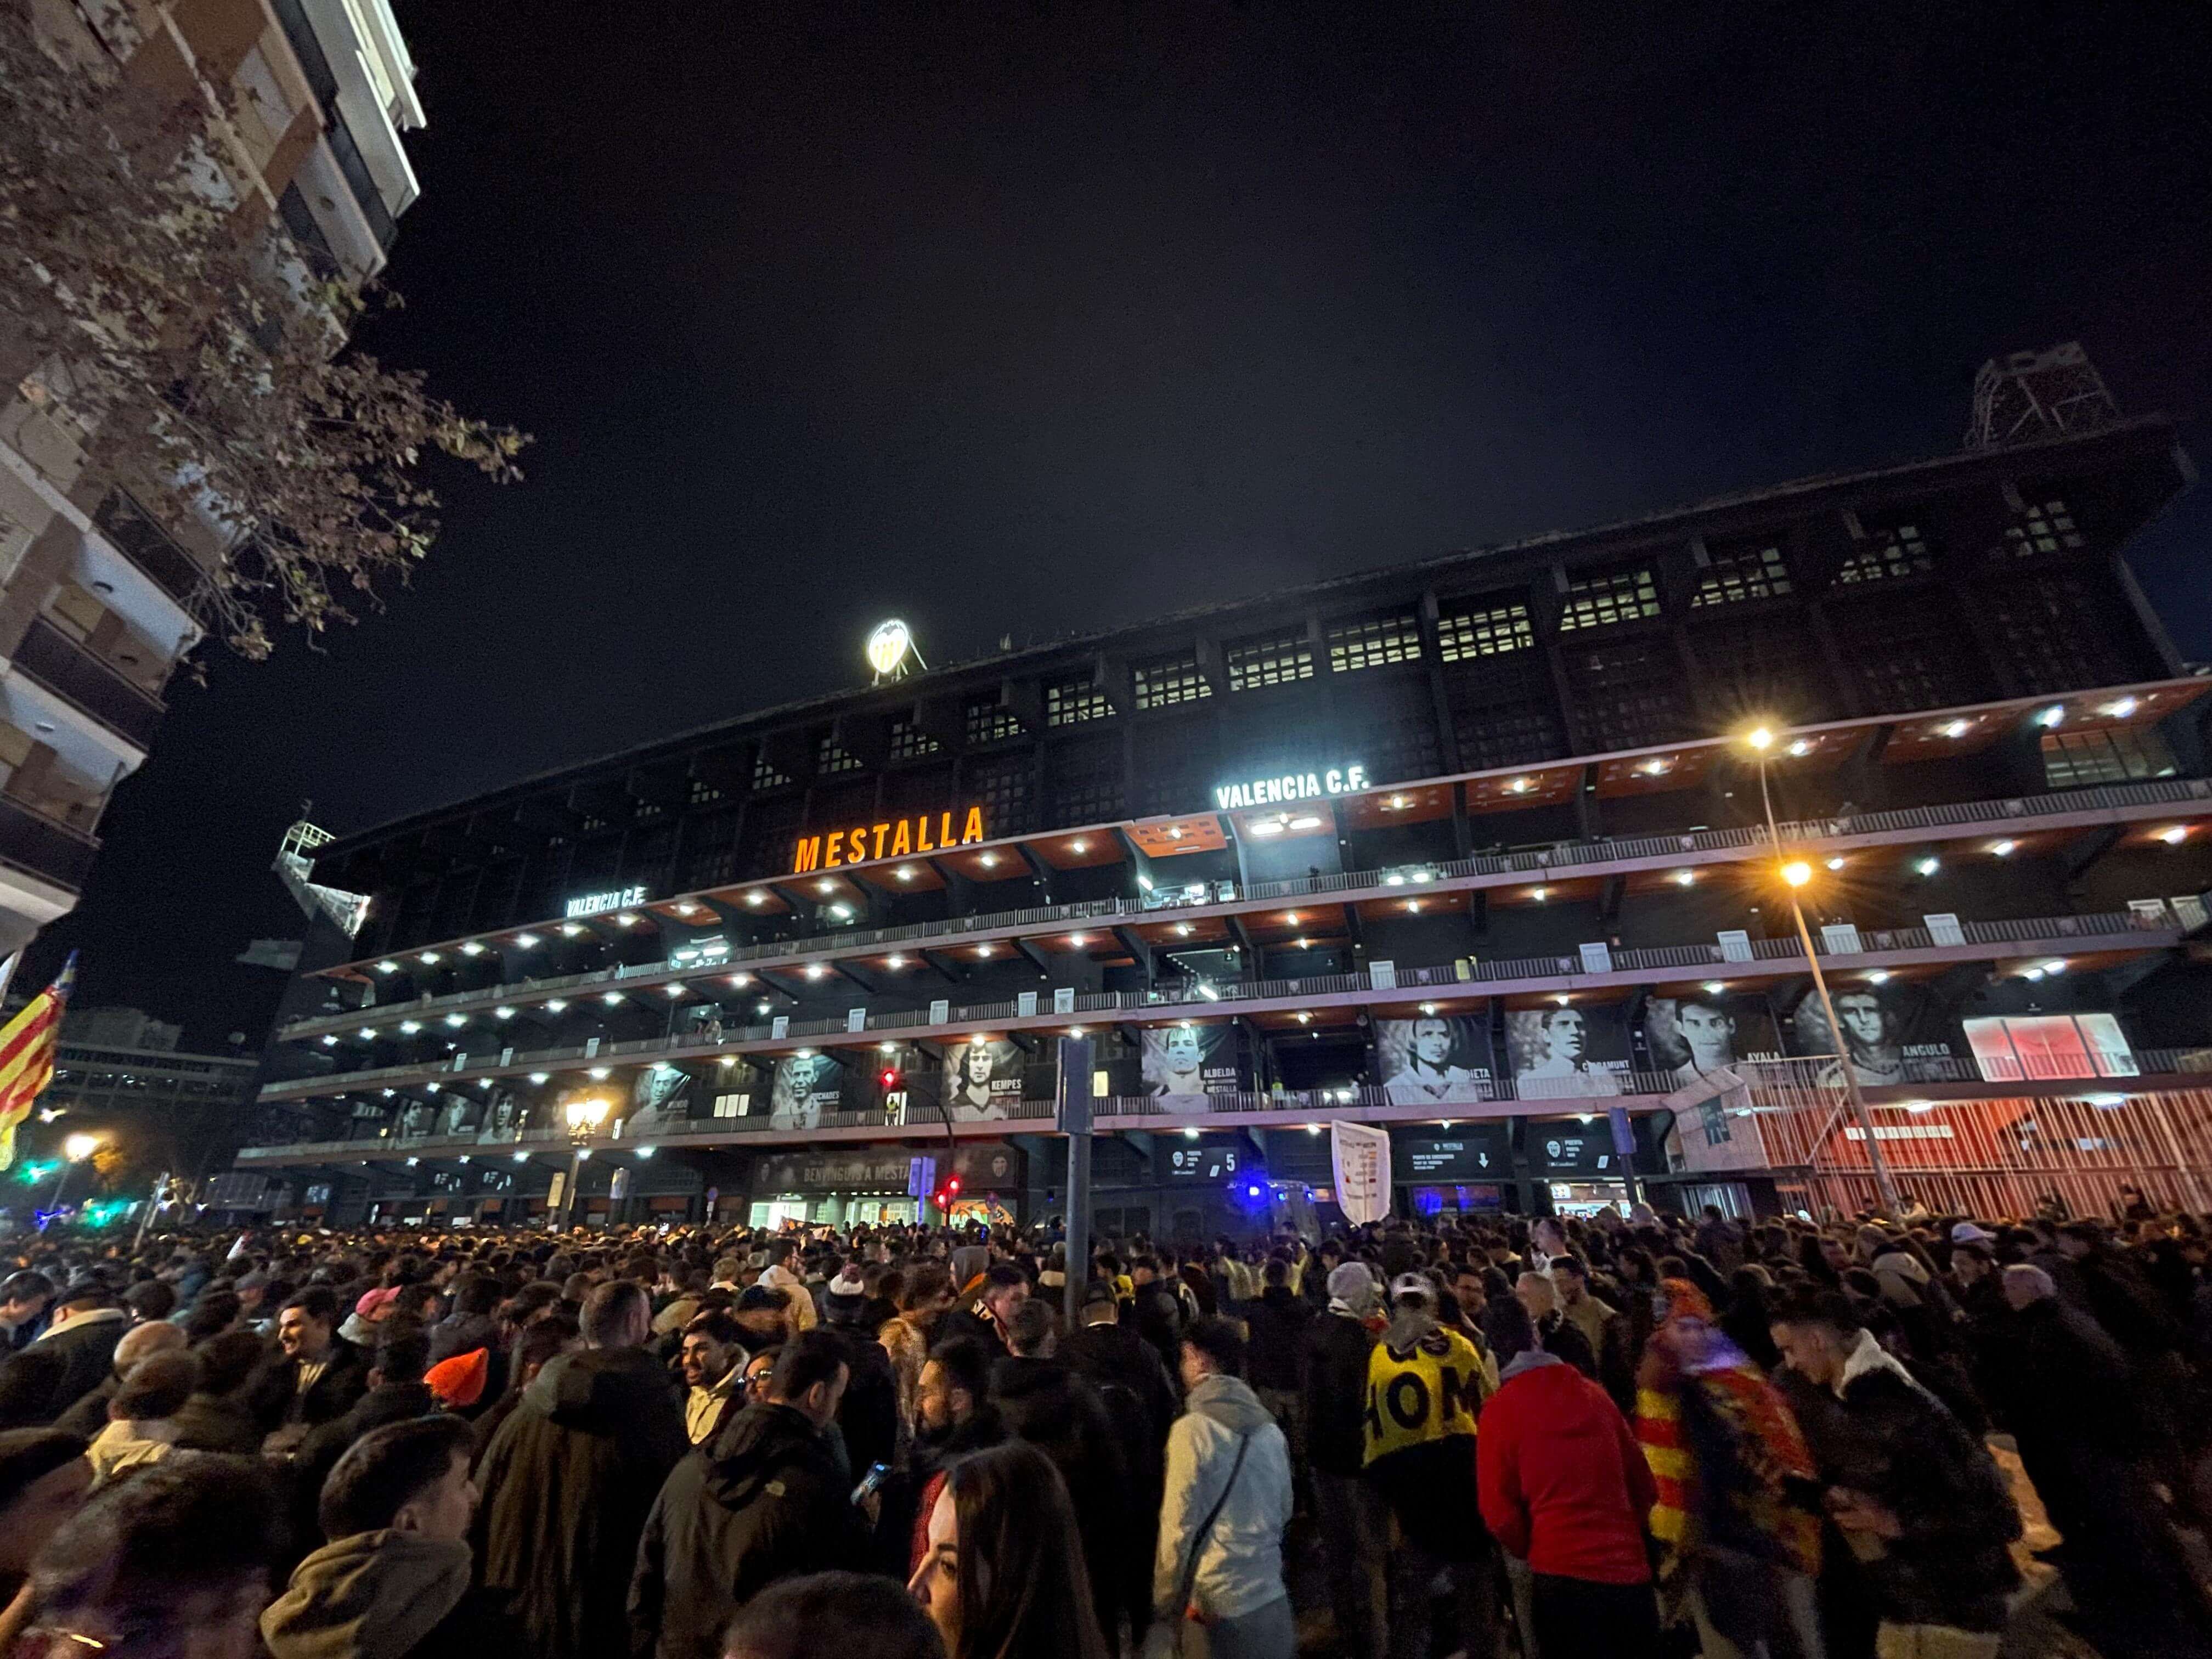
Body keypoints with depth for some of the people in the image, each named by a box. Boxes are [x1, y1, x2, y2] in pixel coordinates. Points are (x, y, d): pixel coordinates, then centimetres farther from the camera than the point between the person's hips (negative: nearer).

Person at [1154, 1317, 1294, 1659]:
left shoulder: (1193, 1429, -15)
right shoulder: (1269, 1429, 3)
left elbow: (1180, 1527, -13)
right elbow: (1284, 1512, 13)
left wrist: (1165, 1608, -3)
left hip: (1217, 1605, -5)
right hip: (1272, 1598, 5)